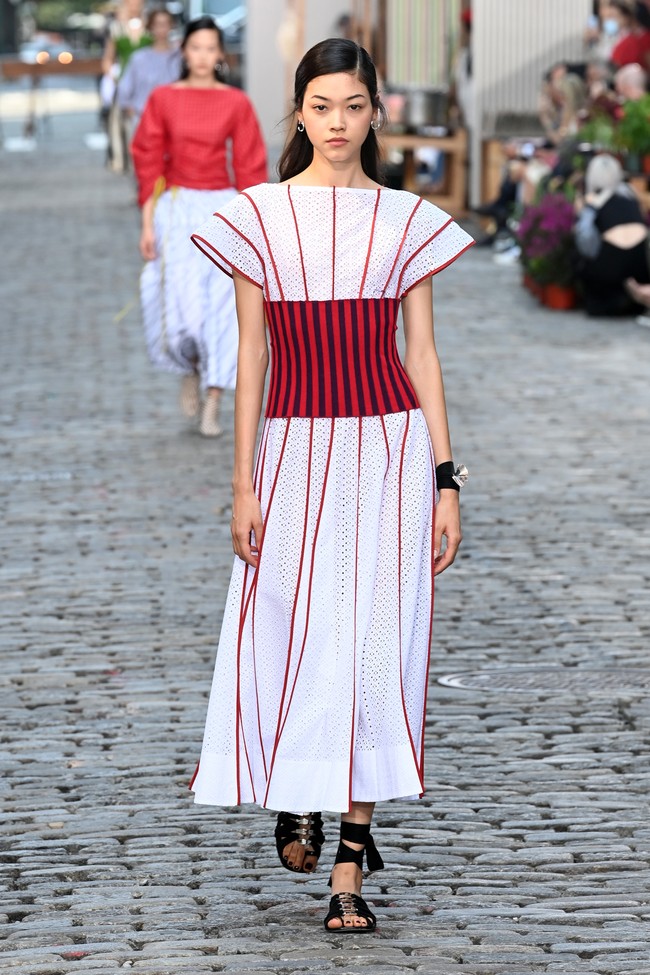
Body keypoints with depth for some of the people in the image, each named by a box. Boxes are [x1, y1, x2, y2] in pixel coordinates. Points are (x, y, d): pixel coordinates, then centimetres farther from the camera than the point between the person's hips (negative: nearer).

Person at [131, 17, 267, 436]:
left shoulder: (237, 103, -1)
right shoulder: (163, 99, 0)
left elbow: (250, 169, 2)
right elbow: (148, 163, 2)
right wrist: (148, 225, -2)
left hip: (222, 212, 0)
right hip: (176, 211, 0)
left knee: (222, 309, -4)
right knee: (180, 307, -7)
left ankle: (213, 406, 5)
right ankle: (190, 370, 26)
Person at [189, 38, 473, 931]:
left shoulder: (407, 222, 5)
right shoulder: (258, 217, 3)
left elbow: (423, 355, 6)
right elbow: (251, 356, 3)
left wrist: (445, 481, 1)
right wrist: (243, 483, -2)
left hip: (391, 449, 0)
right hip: (297, 451, 0)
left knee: (376, 647, -3)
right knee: (290, 640, 2)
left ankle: (349, 871, 4)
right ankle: (295, 798, 34)